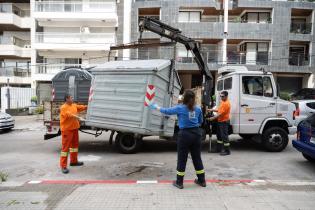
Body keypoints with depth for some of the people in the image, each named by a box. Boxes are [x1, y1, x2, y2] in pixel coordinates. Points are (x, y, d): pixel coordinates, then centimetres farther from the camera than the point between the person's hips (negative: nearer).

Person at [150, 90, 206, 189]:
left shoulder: (180, 108, -8)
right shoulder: (198, 109, 4)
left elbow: (166, 111, 3)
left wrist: (156, 107, 18)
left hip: (185, 134, -4)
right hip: (196, 133, 4)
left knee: (182, 159, 6)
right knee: (197, 157, 16)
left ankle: (179, 182, 15)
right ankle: (201, 180, 26)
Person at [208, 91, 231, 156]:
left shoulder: (226, 103, -20)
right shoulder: (222, 102, 12)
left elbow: (221, 113, -22)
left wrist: (213, 118, -19)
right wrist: (212, 110, 11)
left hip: (224, 122, -11)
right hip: (220, 121, 11)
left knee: (224, 136, -5)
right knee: (219, 135, 17)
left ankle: (227, 151, 4)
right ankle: (219, 149, 29)